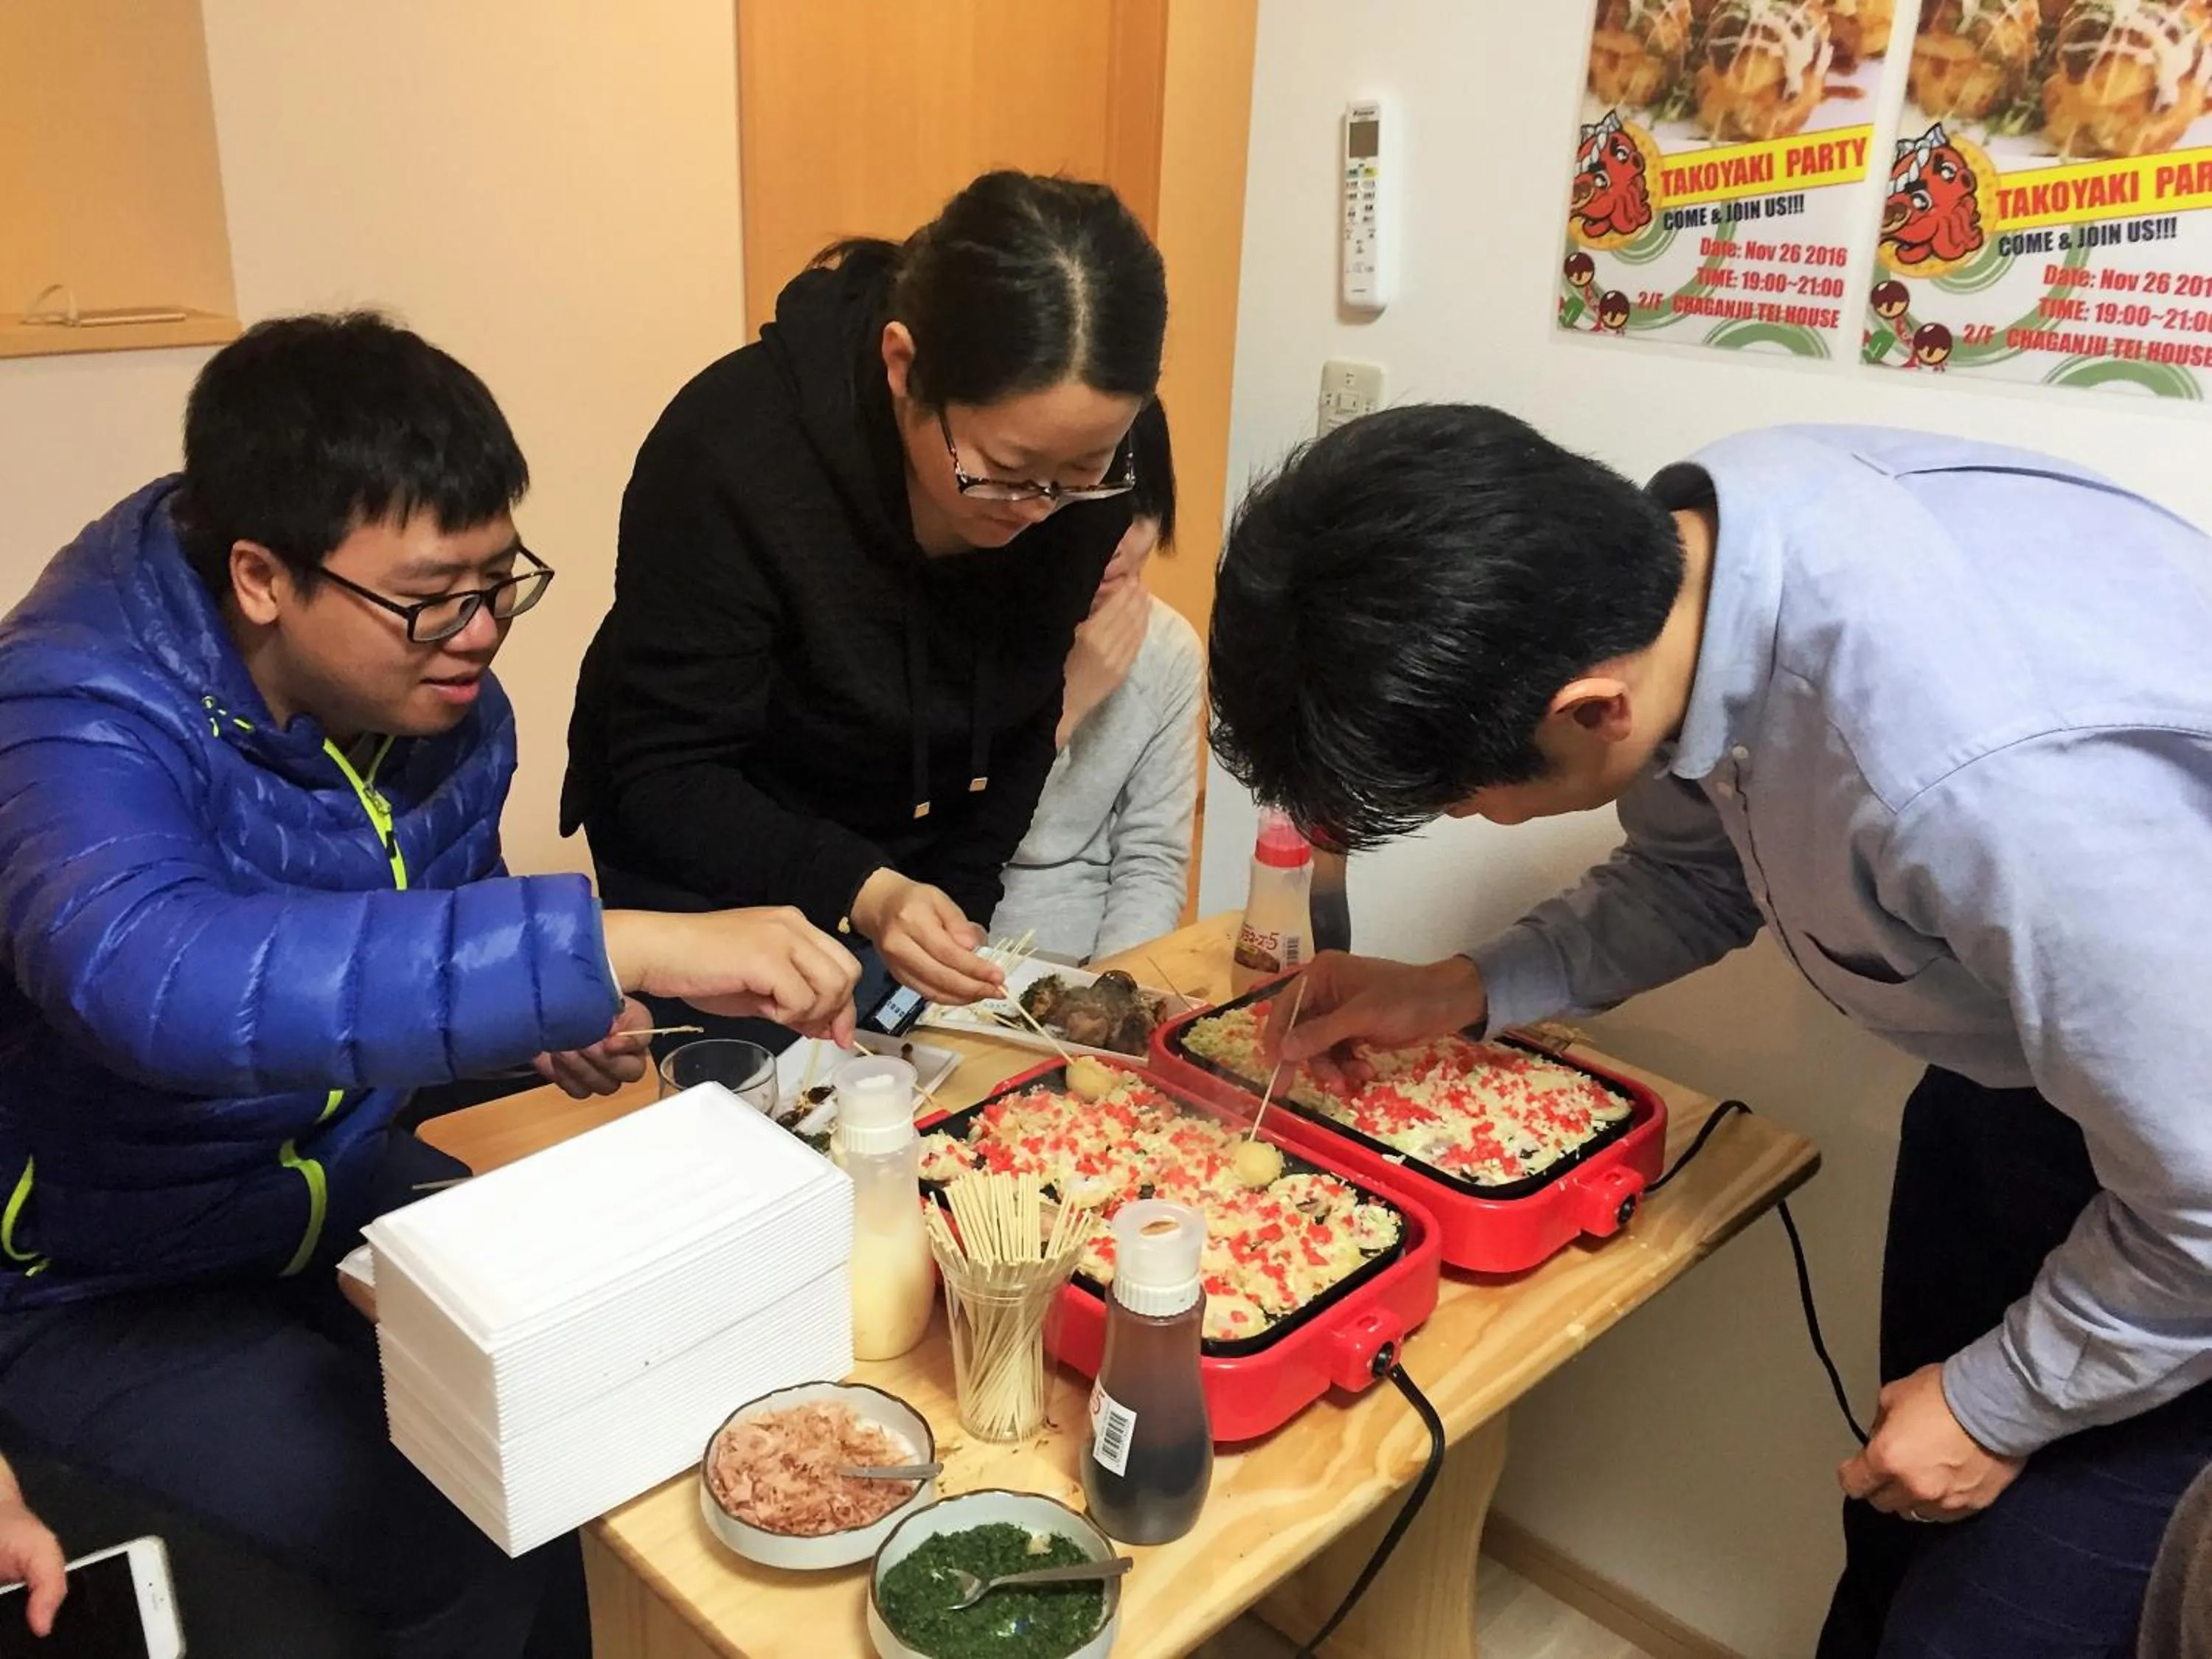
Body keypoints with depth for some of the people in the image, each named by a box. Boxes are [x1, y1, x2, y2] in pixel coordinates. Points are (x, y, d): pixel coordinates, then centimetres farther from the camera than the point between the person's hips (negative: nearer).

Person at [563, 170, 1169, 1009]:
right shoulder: (734, 454, -32)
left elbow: (1030, 719, -4)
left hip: (923, 858, 4)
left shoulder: (1079, 460, -19)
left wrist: (957, 903, -9)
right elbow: (667, 781, -26)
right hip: (710, 861, -3)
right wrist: (862, 895, -39)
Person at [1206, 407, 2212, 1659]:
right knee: (1896, 1558, 20)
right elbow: (1703, 863, 2)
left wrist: (2001, 1402, -12)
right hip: (2017, 1064, 6)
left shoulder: (1990, 776, -43)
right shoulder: (1677, 538, -19)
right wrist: (1459, 992, -7)